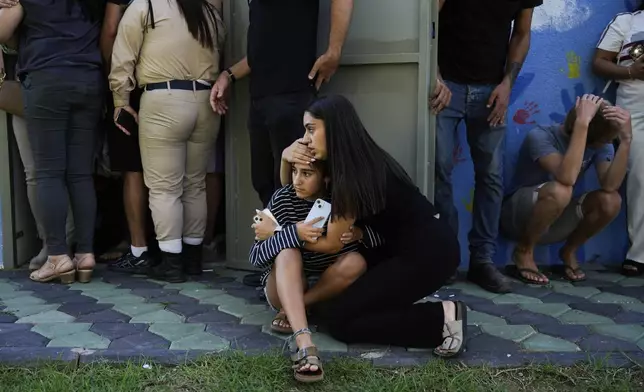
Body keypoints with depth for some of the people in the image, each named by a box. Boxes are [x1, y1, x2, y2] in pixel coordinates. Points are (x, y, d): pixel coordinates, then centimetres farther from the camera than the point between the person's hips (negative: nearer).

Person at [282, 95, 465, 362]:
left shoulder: (355, 172, -20)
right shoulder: (355, 162, 7)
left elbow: (332, 242, -11)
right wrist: (287, 156, -2)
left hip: (428, 253, -9)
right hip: (412, 247, 9)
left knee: (337, 319, -8)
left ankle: (442, 318, -9)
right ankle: (412, 302, 8)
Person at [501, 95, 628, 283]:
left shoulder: (601, 145, -7)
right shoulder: (541, 136, -24)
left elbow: (610, 186, -24)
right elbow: (567, 178, -42)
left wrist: (626, 139, -33)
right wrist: (582, 122, -43)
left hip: (557, 218, 5)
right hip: (519, 216, -5)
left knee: (611, 201, -22)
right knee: (559, 191, -37)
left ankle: (569, 251, 4)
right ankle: (524, 251, -12)